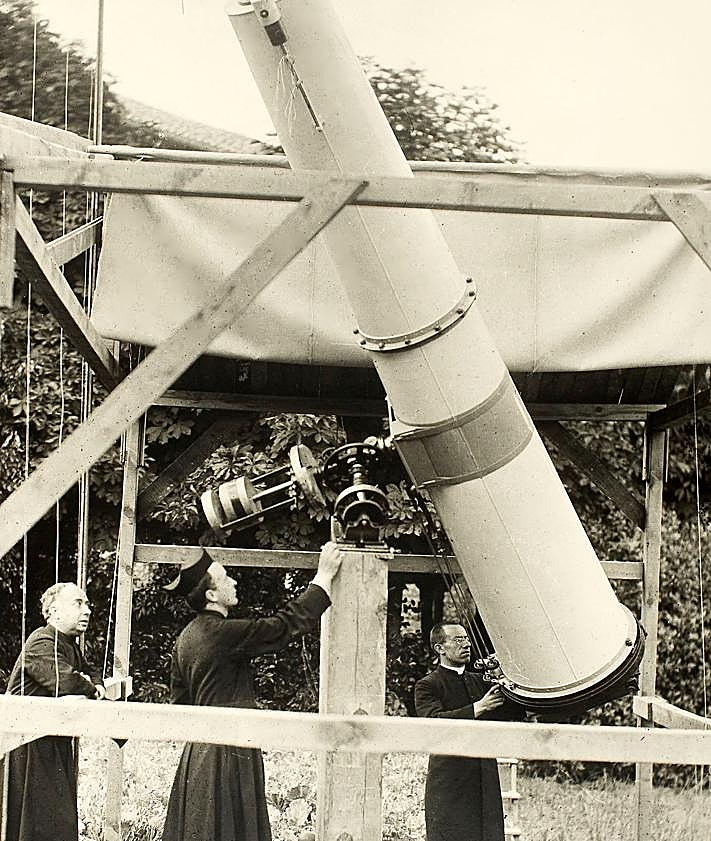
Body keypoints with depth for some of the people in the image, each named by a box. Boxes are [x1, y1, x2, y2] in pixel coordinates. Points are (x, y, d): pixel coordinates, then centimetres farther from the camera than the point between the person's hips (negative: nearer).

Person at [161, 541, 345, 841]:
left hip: (197, 751, 9)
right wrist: (324, 575, -8)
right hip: (229, 755, -9)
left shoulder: (185, 637, 8)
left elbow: (179, 699, 15)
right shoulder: (224, 633, -19)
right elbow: (287, 624, -16)